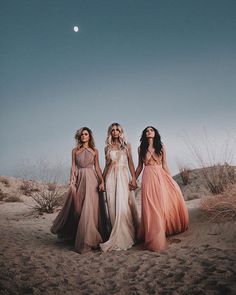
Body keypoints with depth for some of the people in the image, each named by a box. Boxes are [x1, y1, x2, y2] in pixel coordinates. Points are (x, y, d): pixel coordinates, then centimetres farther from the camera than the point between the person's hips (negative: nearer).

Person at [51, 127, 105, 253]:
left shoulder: (95, 151, 9)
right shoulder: (75, 151, 9)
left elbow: (97, 167, 7)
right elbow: (73, 167, 5)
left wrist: (102, 181, -5)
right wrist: (72, 181, -8)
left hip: (91, 180, -1)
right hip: (79, 180, 1)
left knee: (89, 208, -4)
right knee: (77, 208, 4)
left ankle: (87, 239, 8)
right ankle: (75, 235, 23)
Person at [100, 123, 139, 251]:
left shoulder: (126, 146, 10)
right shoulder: (108, 148, 14)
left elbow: (130, 163, 5)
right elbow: (106, 165, 15)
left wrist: (134, 178, -6)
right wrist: (102, 180, 9)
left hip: (123, 176, -1)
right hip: (111, 177, 2)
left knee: (123, 205, -6)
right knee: (113, 206, 0)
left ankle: (124, 237, 4)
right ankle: (117, 235, 9)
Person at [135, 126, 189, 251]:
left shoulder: (161, 147, 7)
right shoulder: (141, 148, 8)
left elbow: (164, 164, 8)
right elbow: (140, 166, 12)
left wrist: (170, 180, 5)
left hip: (161, 177, 1)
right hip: (148, 178, -1)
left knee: (164, 203, 0)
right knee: (151, 207, -3)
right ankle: (155, 239, 6)